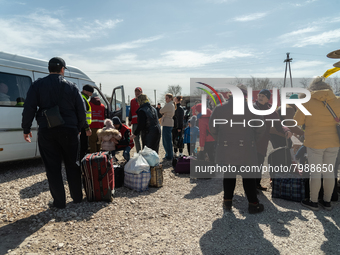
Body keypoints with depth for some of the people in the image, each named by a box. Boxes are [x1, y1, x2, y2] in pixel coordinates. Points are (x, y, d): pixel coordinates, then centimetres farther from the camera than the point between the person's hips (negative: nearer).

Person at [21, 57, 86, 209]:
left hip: (46, 132, -1)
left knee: (53, 167, 5)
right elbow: (81, 111, 5)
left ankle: (59, 201, 9)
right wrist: (79, 128, 16)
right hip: (69, 130, 1)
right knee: (72, 164, 13)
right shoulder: (72, 87, 4)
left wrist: (26, 129, 5)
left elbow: (29, 109, -3)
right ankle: (77, 197, 22)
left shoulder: (37, 85, 2)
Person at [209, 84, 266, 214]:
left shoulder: (219, 108, 2)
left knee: (229, 174, 14)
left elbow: (212, 129, 6)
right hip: (246, 149, -2)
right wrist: (252, 140, 16)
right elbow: (260, 129, 2)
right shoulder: (250, 109, -2)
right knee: (248, 176, 7)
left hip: (226, 149, 2)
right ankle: (253, 204, 14)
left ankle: (227, 201, 22)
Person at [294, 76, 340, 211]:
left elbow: (297, 121, -3)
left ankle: (313, 202, 15)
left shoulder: (308, 101, -9)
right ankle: (327, 201, 24)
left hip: (315, 143, -4)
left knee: (315, 173, 4)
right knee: (329, 172, 12)